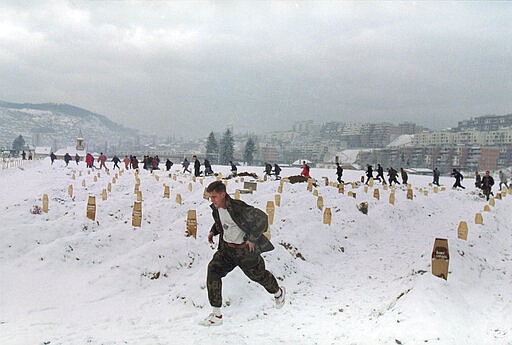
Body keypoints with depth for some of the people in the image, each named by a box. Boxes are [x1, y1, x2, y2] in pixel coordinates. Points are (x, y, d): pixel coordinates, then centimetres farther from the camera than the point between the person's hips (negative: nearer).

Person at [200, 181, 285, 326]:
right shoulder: (216, 209, -4)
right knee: (213, 270, -13)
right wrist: (213, 231, 6)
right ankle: (216, 315, -8)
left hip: (245, 250, -6)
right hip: (226, 249, 6)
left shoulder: (239, 208, -28)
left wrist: (252, 238, -23)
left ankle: (278, 292, 50)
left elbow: (262, 218, -23)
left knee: (258, 275, 14)